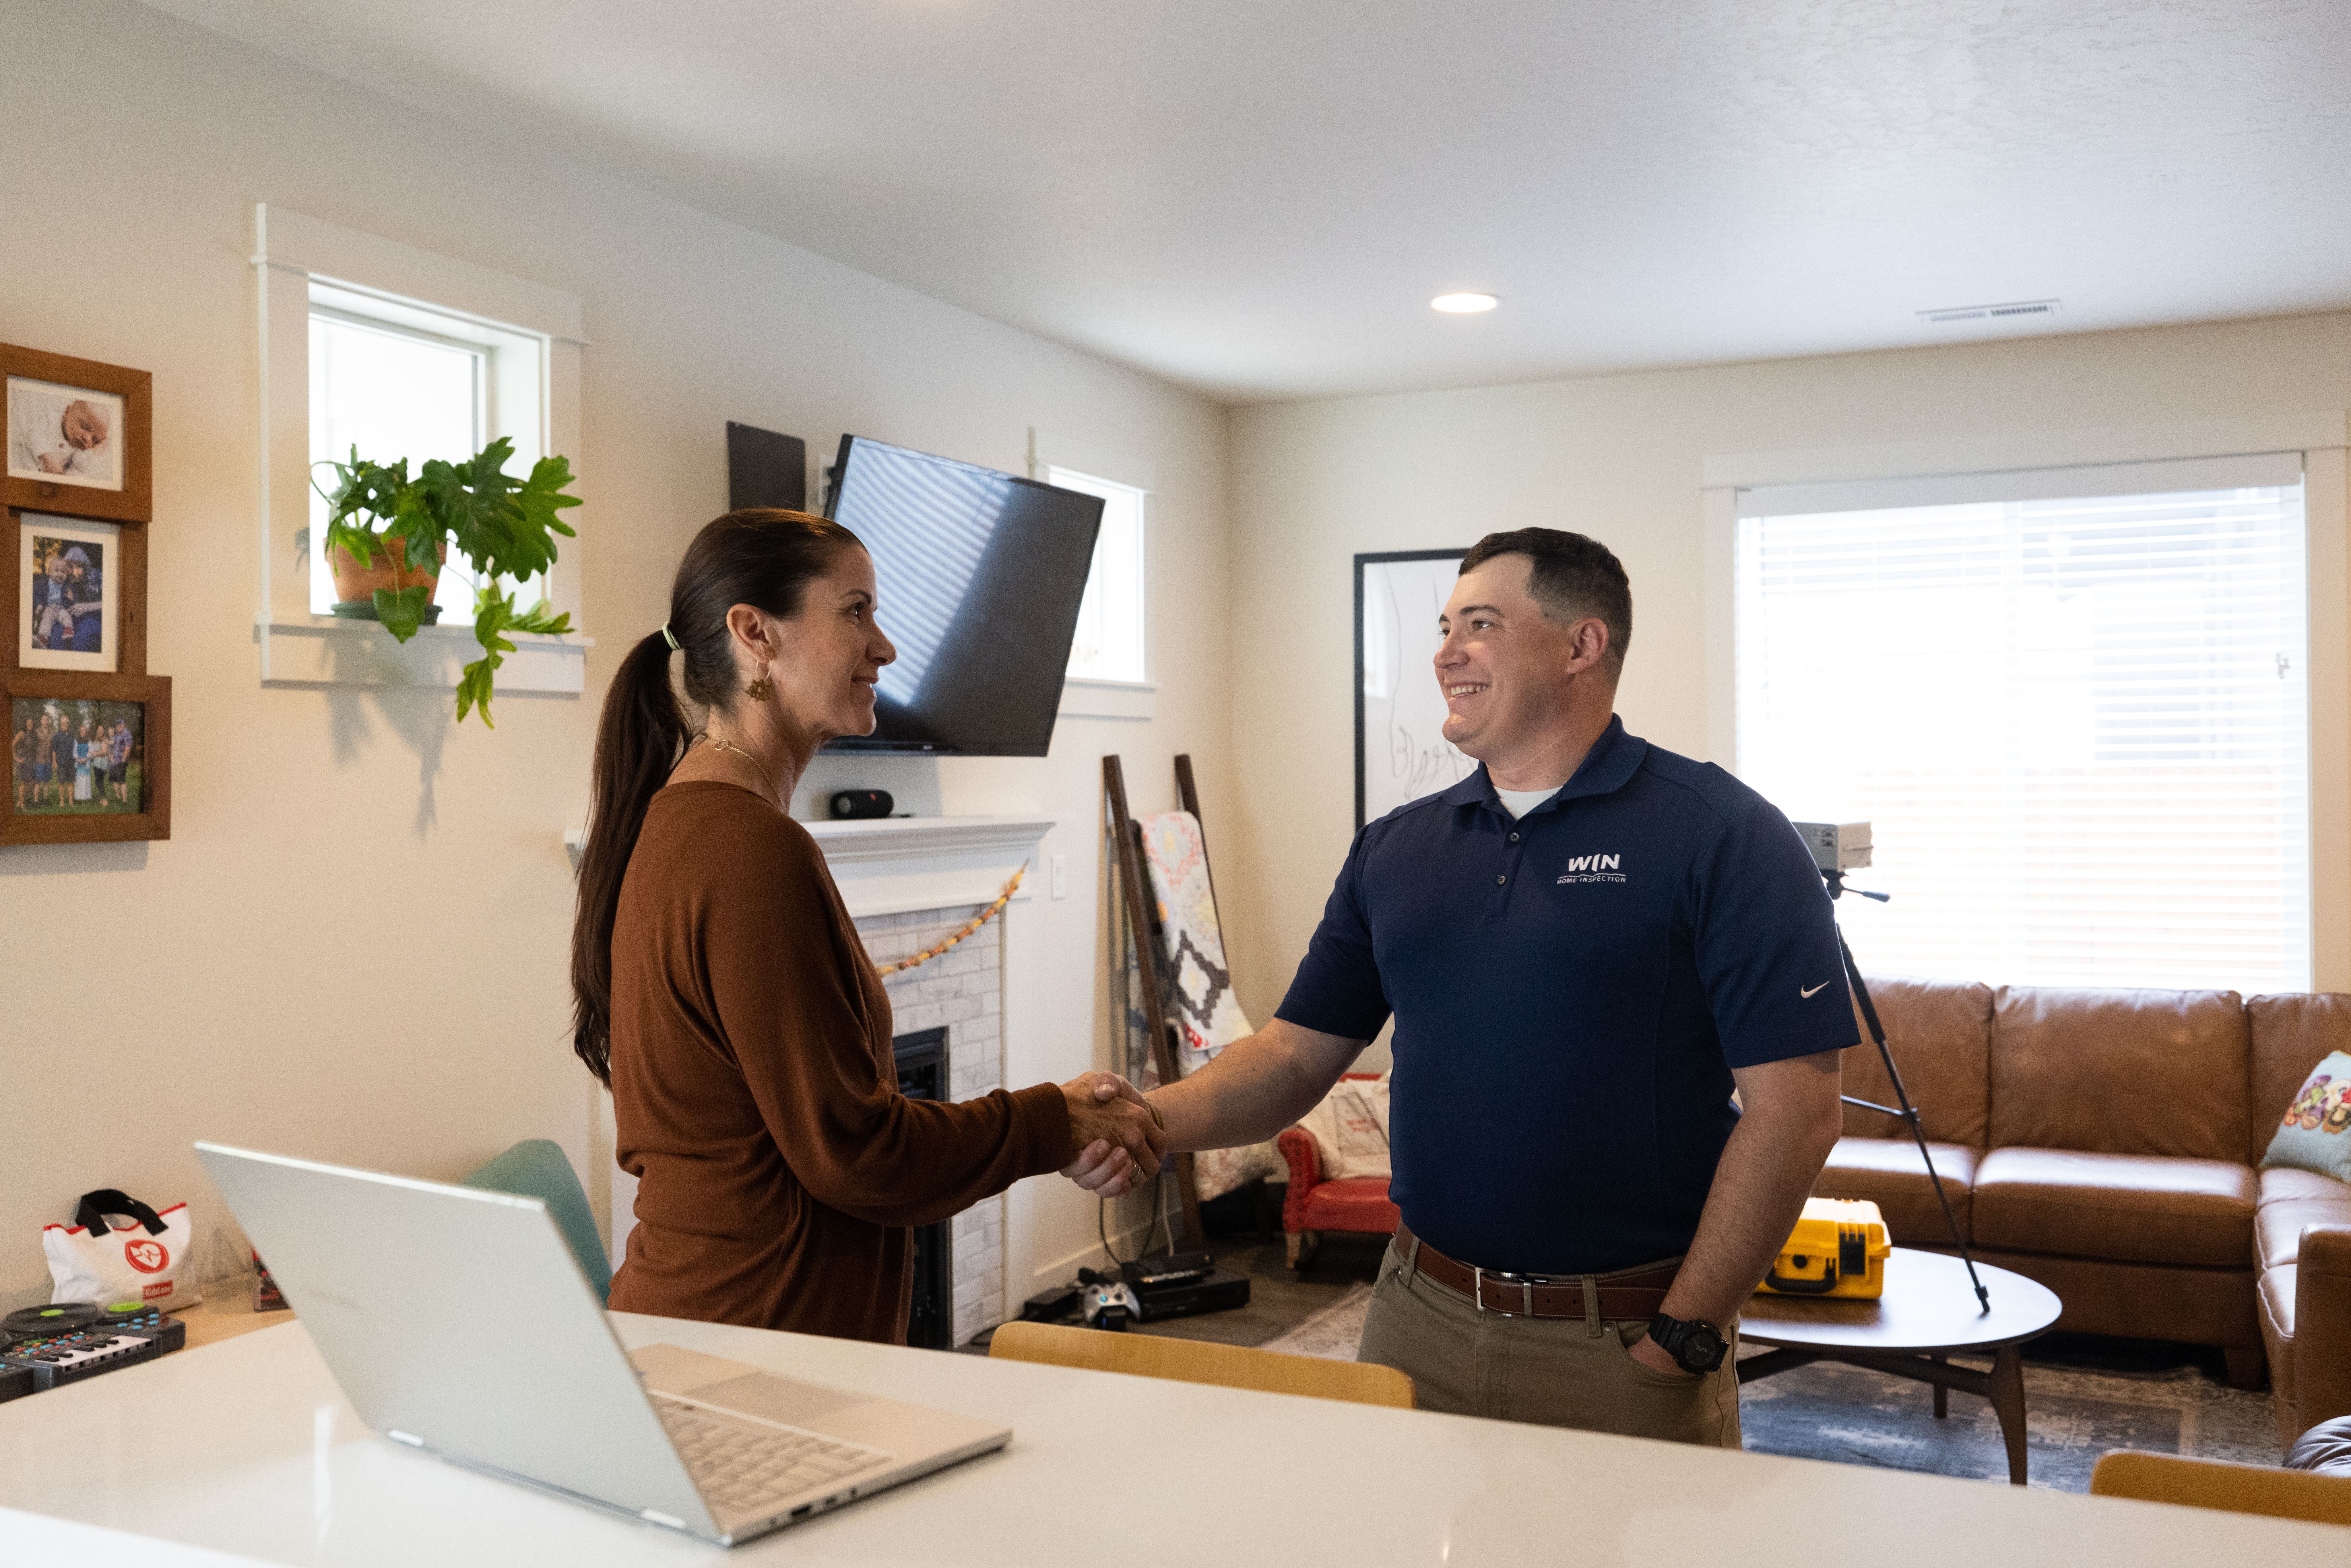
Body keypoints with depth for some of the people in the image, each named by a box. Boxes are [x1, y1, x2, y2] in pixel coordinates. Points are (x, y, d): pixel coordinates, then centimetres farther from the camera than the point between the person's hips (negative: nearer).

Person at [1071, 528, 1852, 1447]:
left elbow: (1793, 1108, -13)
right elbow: (1296, 1055, 7)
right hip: (1418, 1320, 5)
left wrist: (1684, 1339, -14)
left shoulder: (1721, 835, -9)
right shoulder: (1395, 849, 8)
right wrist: (1150, 1121, -12)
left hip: (1627, 1345, -4)